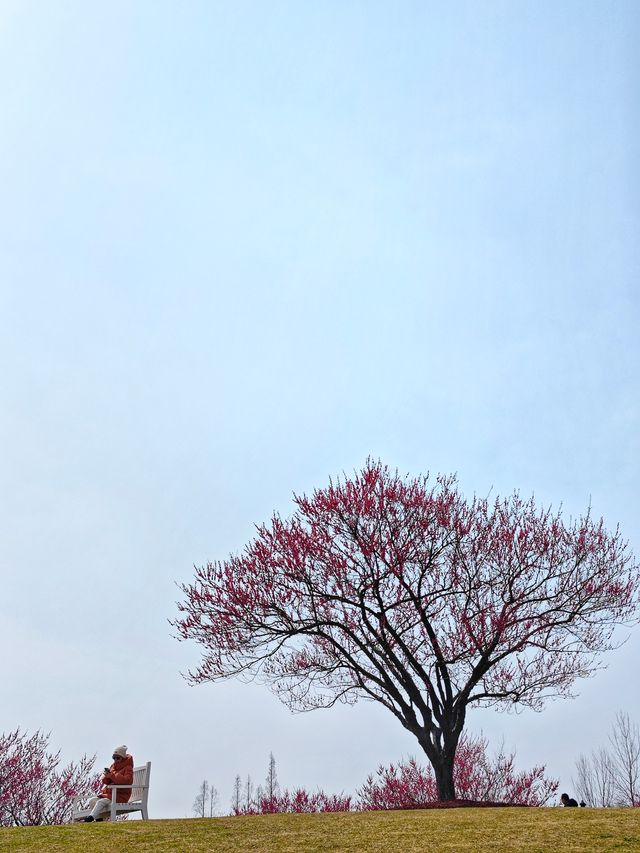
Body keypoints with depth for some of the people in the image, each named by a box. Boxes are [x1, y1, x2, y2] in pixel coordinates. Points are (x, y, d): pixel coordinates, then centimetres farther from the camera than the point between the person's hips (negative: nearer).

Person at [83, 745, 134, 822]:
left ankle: (91, 818, -27)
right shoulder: (113, 766, 17)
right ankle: (99, 819, -14)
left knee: (101, 802, -27)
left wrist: (112, 776, -27)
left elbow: (126, 780, -25)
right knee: (92, 801, -7)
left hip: (120, 796, -9)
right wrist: (107, 776, -9)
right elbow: (105, 781, 16)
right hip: (108, 792, 9)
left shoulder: (128, 768, -6)